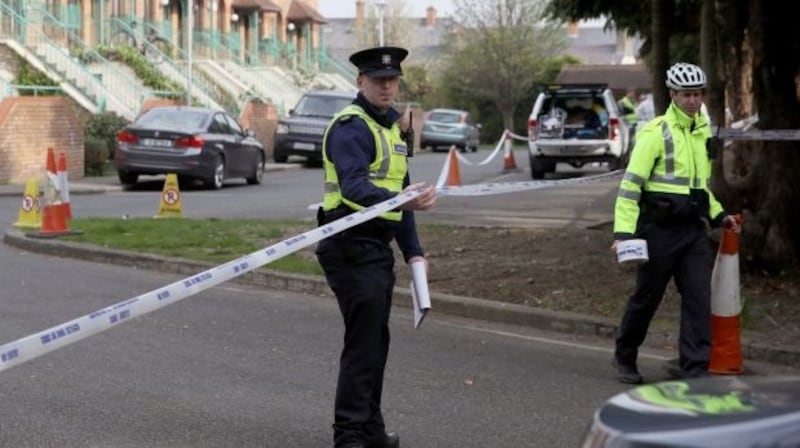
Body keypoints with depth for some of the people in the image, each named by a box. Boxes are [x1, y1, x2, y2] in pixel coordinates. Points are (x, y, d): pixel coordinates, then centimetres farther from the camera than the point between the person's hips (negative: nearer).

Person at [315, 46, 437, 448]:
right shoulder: (351, 126, -13)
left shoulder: (392, 127, 17)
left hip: (378, 247, 10)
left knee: (375, 340, 16)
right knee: (363, 341, -9)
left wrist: (413, 249, 17)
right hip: (351, 247, -10)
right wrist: (400, 201, -44)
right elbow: (354, 185, -28)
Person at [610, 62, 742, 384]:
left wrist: (718, 215, 14)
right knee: (647, 297, 7)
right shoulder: (656, 132, -11)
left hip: (694, 230, 6)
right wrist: (623, 231, -22)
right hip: (659, 229, -6)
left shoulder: (703, 131, 12)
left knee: (700, 298, -3)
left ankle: (695, 370, -1)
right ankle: (625, 357, 28)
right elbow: (630, 184, -14)